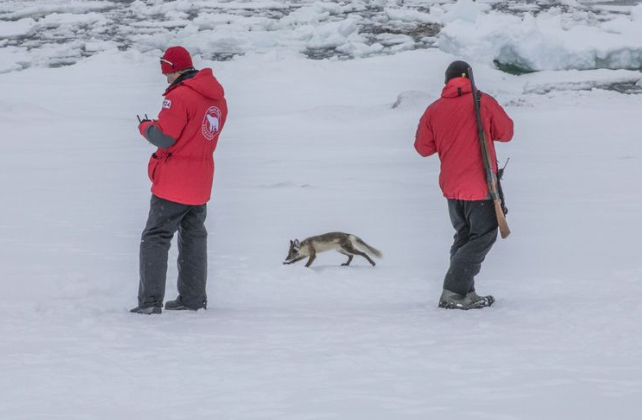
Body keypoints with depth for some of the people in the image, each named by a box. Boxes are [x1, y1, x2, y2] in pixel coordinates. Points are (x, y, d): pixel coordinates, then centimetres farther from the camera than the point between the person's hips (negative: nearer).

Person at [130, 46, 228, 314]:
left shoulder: (180, 95, -18)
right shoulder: (217, 97, 10)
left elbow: (164, 138, -19)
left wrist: (145, 126, 0)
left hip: (173, 183, -8)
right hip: (201, 183, 8)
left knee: (155, 239, -3)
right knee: (193, 239, 17)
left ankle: (150, 300, -9)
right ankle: (193, 298, 18)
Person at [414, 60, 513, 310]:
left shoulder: (434, 110, 2)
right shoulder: (483, 102, -7)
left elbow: (423, 148, 9)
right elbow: (506, 132, 2)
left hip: (450, 186, 5)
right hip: (479, 186, -5)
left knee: (464, 237, 18)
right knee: (483, 236, 0)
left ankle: (464, 294, 13)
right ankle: (453, 293, -10)